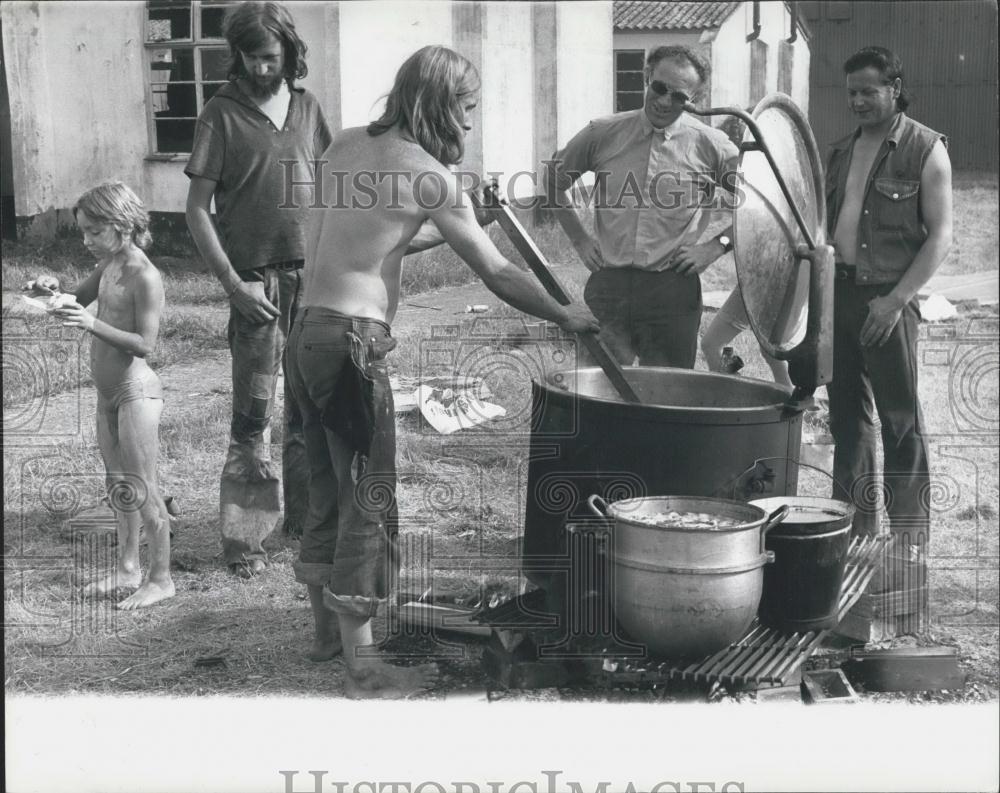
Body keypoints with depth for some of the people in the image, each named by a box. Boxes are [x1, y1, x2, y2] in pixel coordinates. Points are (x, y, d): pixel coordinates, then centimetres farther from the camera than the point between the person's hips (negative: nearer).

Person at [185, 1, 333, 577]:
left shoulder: (306, 107, 8)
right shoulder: (223, 114, -5)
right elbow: (198, 209, -5)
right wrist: (232, 281, -13)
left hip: (314, 274, 4)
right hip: (257, 280, -4)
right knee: (254, 411, -1)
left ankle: (305, 515, 25)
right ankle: (245, 536, 7)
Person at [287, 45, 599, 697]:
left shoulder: (347, 144, 11)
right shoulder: (429, 176, -9)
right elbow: (498, 275, -7)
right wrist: (566, 317, 6)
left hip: (306, 330, 8)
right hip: (352, 342, -8)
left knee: (329, 490, 18)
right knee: (369, 502, -1)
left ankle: (328, 629, 32)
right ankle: (364, 668, 4)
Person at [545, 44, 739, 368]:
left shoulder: (710, 146, 1)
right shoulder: (603, 134, 5)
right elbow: (553, 180, 20)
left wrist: (717, 245, -1)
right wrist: (580, 239, 12)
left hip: (672, 289, -1)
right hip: (607, 284, 1)